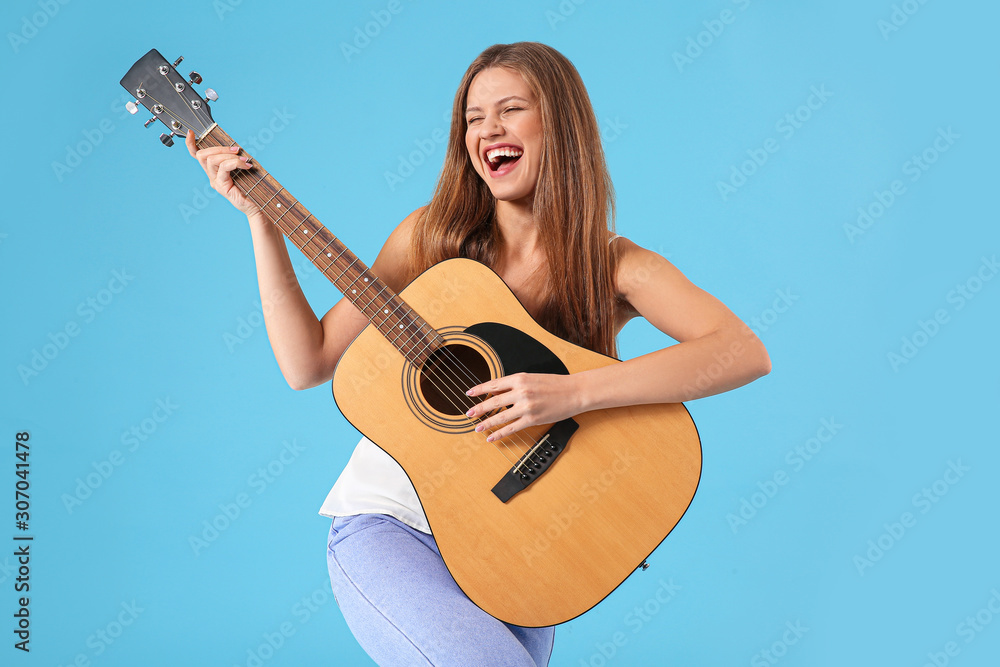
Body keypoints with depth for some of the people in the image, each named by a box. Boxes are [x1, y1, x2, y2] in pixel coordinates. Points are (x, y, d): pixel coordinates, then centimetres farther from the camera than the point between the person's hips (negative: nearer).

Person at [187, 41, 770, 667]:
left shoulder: (613, 266, -7)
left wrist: (572, 392, -33)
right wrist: (262, 217, -7)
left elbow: (746, 352, -23)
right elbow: (308, 364, -2)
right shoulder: (431, 236, -3)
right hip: (391, 524, -1)